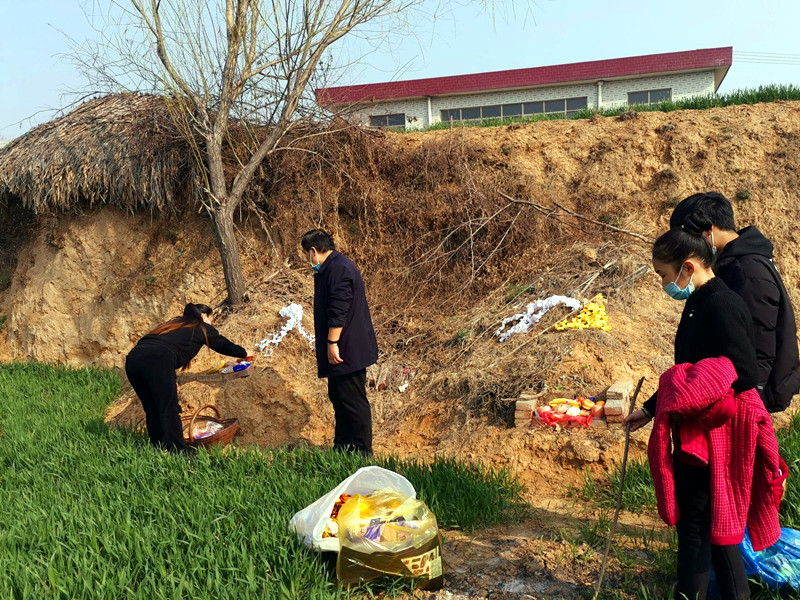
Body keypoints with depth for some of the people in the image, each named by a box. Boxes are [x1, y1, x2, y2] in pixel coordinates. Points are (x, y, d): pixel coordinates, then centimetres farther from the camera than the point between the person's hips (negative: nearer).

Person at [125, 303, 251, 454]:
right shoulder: (202, 328, 19)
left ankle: (158, 448, 23)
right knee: (170, 411, 0)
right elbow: (223, 345, 29)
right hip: (157, 361, -7)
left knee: (152, 411, 17)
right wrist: (244, 353, 47)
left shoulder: (174, 323, 35)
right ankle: (177, 452, 2)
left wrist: (171, 380, 32)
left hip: (132, 358, 7)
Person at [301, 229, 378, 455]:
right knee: (339, 398, 17)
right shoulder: (331, 268, 16)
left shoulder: (338, 269, -19)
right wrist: (328, 344, 25)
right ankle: (342, 447, 28)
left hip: (348, 350, -11)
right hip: (343, 350, 11)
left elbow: (338, 311, -25)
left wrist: (332, 343, -21)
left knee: (353, 402, -2)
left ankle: (362, 452, 9)